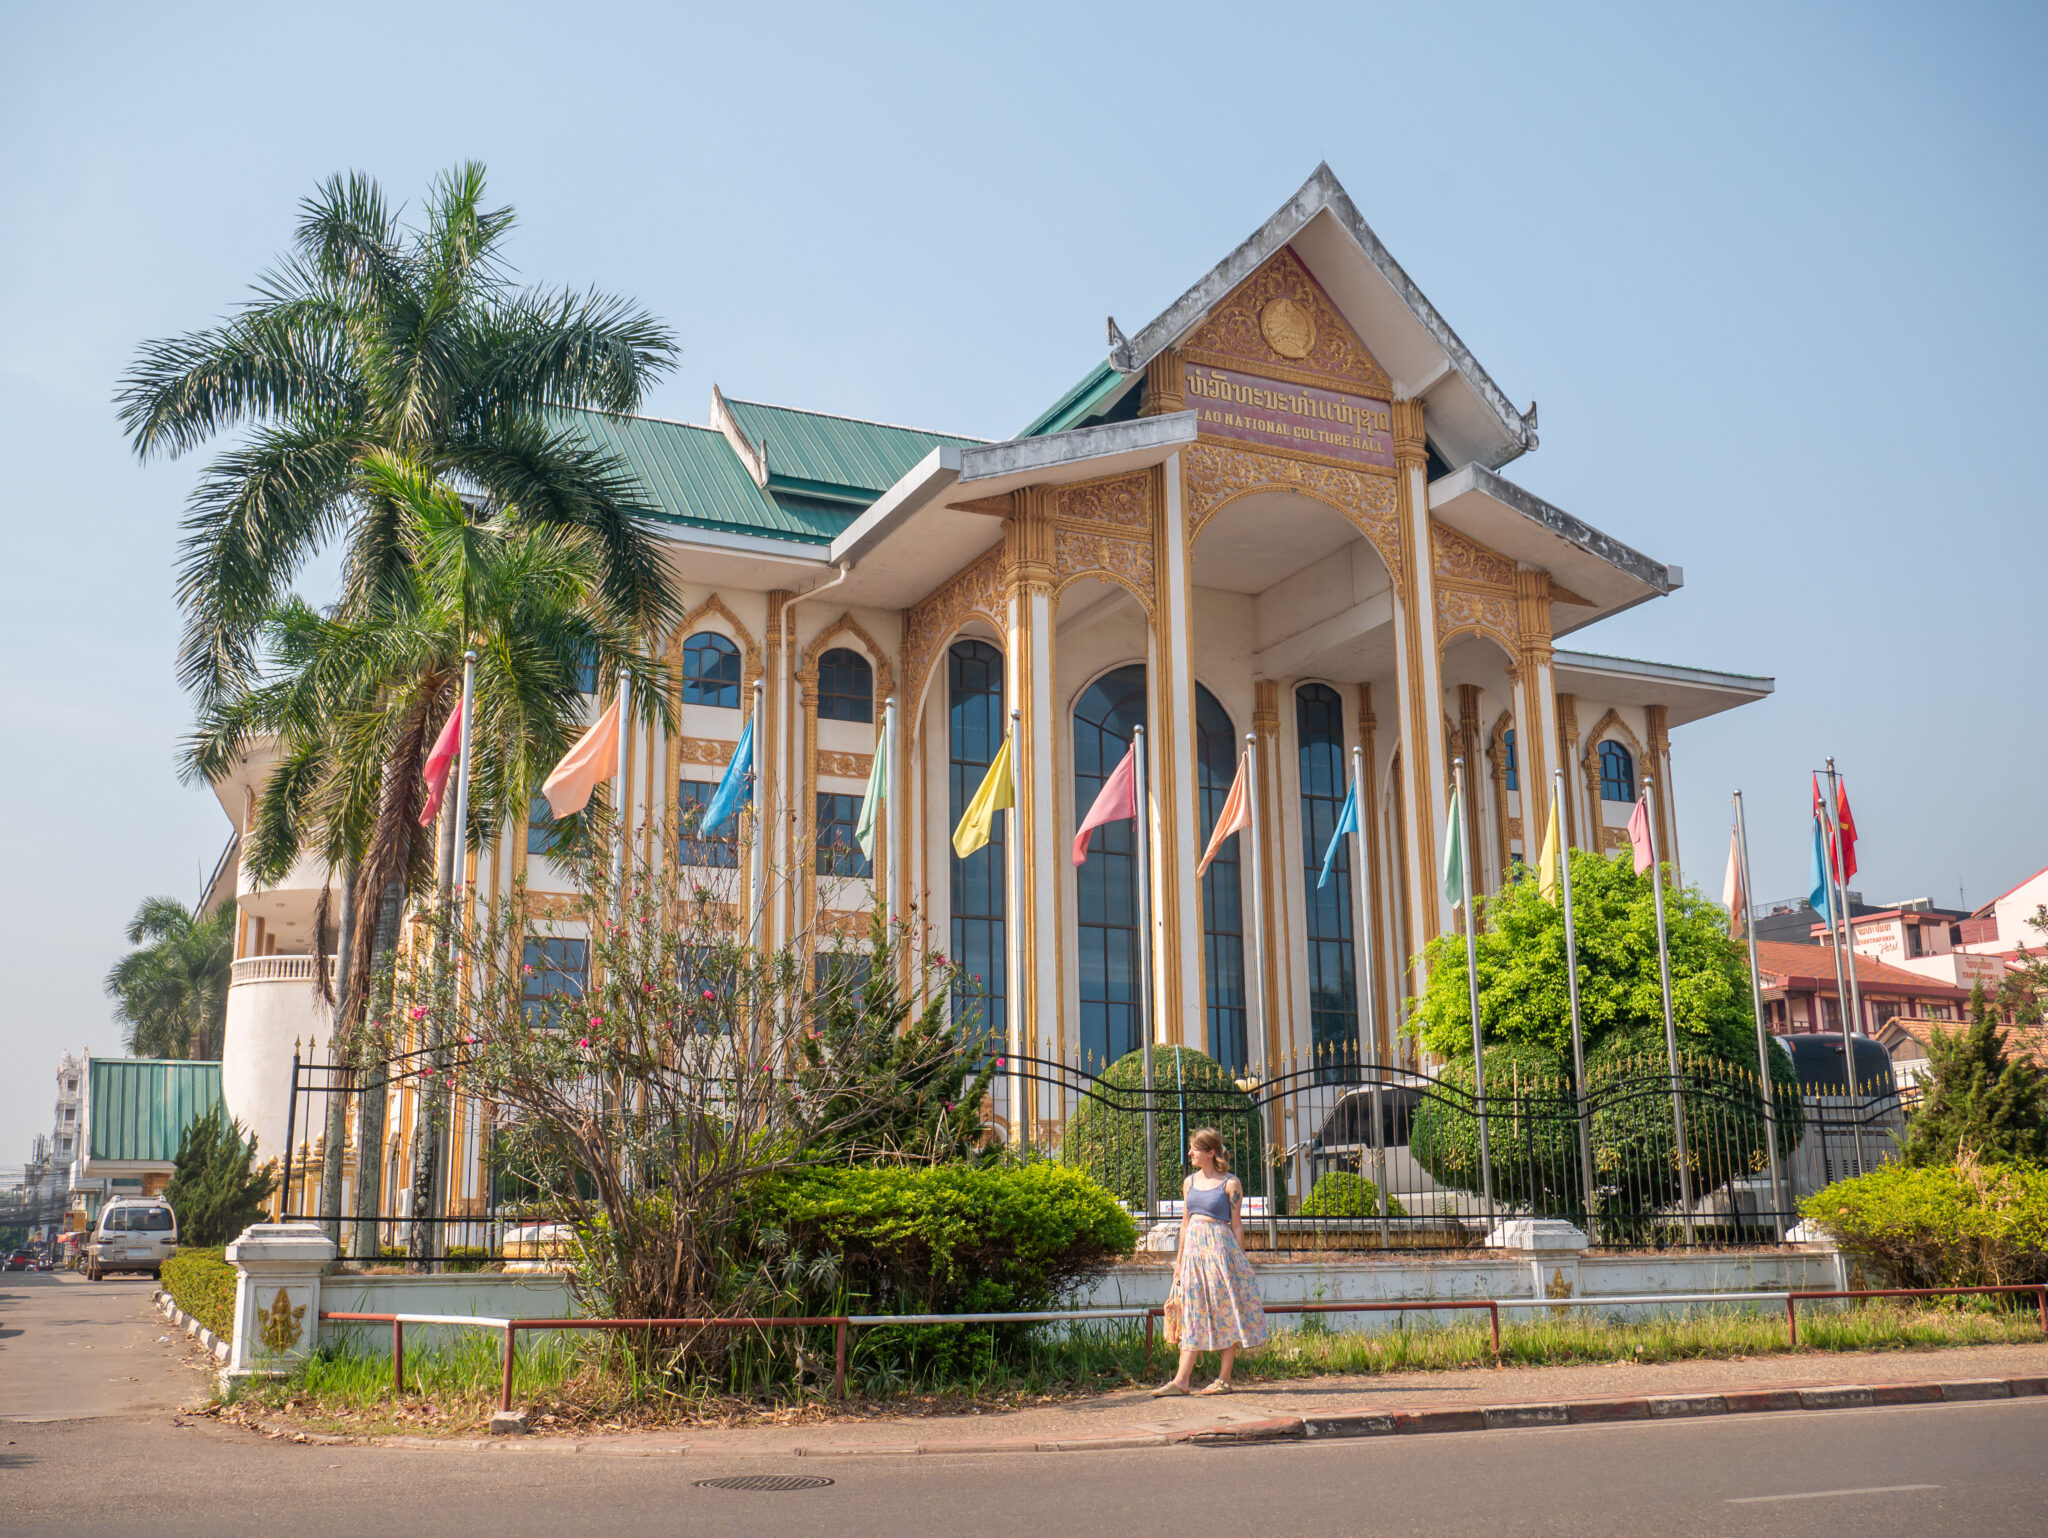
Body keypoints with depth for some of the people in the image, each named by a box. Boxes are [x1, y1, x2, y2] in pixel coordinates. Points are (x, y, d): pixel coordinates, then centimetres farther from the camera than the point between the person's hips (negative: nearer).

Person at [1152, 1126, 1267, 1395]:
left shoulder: (1230, 1184, -4)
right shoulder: (1189, 1182, 12)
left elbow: (1236, 1225, -4)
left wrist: (1239, 1260, -7)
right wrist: (1179, 1261, 14)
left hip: (1221, 1250, -5)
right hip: (1193, 1250, 5)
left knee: (1226, 1312, -1)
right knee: (1193, 1313, 4)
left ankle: (1224, 1379, 5)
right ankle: (1182, 1380, 1)